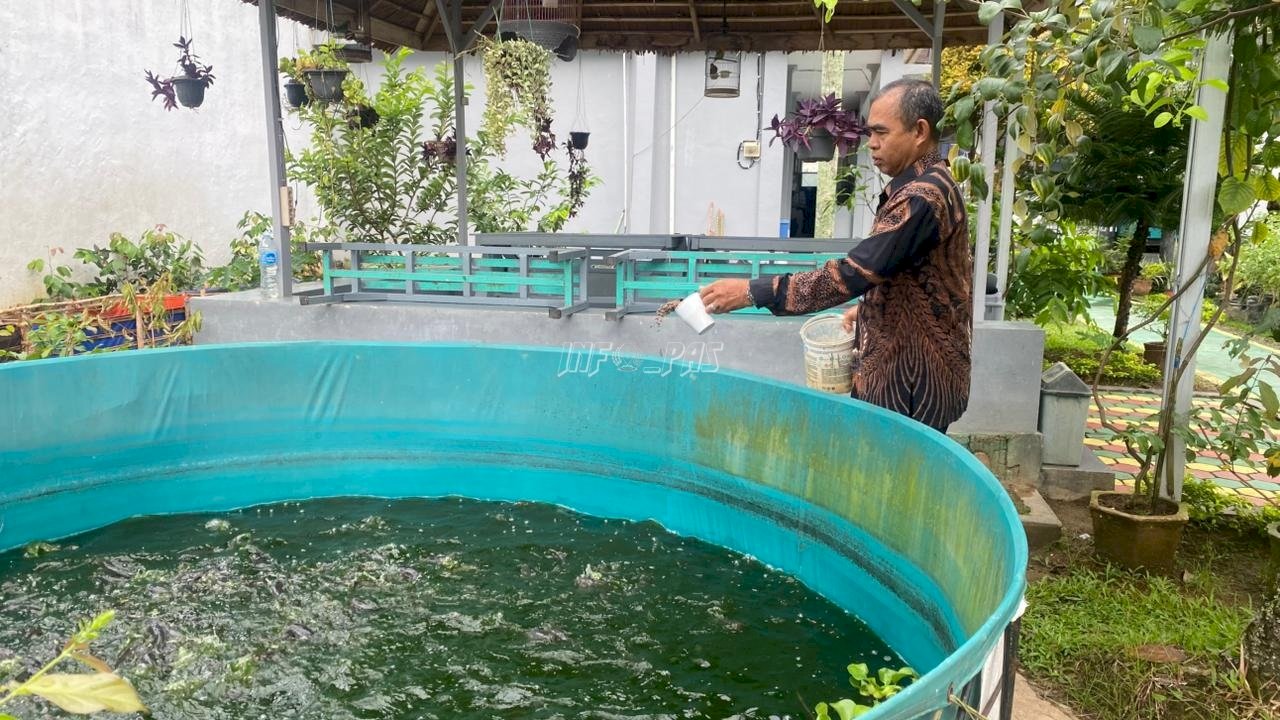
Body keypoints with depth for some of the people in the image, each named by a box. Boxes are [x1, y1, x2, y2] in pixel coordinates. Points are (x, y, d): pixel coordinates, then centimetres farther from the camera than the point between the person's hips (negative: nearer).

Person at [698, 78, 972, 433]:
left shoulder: (922, 197, -23)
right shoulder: (925, 185, 12)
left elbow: (853, 272, -30)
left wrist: (754, 291, -30)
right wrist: (869, 307, 13)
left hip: (912, 378, -10)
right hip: (903, 365, 10)